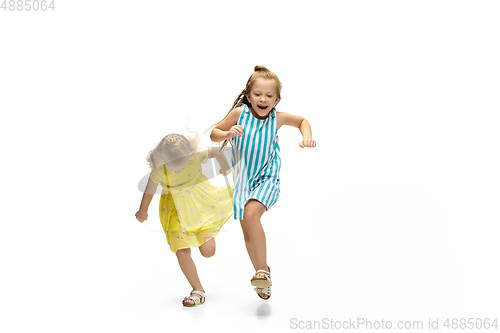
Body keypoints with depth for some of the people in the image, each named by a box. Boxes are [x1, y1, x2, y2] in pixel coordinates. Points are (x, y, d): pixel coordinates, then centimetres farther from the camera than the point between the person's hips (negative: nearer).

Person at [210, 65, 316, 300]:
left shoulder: (277, 118, -6)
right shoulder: (239, 113, -10)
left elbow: (302, 121, 14)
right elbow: (213, 134, -1)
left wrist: (307, 138, -4)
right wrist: (227, 133, -22)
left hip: (267, 178, -2)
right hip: (242, 179, 2)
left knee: (251, 214, -29)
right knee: (247, 232, 9)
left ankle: (262, 269, -16)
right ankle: (261, 272, 32)